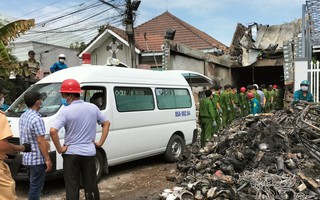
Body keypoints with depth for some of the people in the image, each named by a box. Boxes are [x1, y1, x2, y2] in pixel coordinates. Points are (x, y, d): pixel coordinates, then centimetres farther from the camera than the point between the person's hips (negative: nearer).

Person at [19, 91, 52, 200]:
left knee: (33, 186, 20)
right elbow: (41, 141, -22)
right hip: (37, 159, -9)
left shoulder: (22, 117, 10)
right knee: (36, 187, -1)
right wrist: (48, 159, -18)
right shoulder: (36, 119, -20)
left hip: (26, 158, 9)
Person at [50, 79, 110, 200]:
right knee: (91, 187, 15)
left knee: (72, 188, 7)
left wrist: (59, 149, -13)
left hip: (71, 153, -3)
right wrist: (100, 143, 9)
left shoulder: (66, 111, -13)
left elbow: (53, 131, -24)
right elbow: (106, 123, 11)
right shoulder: (93, 108, 2)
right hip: (89, 153, 4)